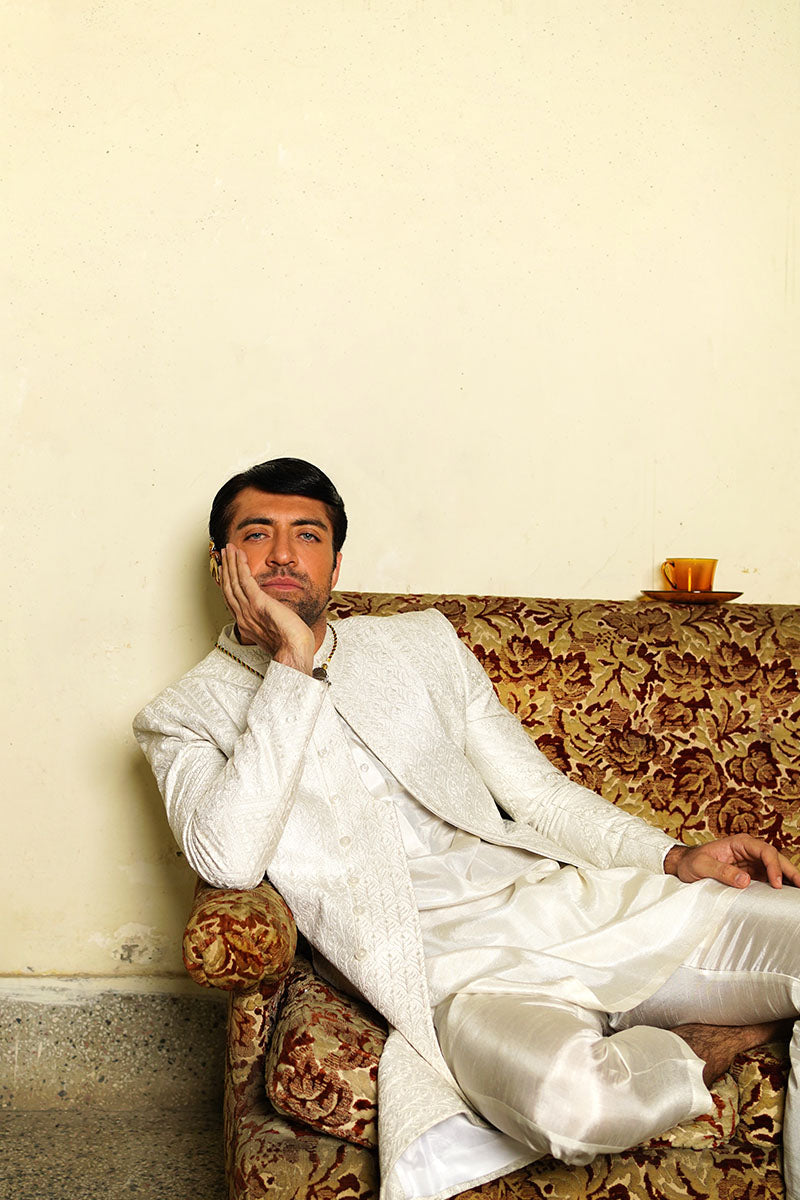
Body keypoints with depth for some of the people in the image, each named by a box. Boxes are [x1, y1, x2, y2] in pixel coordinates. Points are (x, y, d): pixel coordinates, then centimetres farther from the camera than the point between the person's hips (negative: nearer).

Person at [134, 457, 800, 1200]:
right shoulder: (185, 717, 8)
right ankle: (720, 1041, -6)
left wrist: (675, 857, 2)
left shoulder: (422, 643, 19)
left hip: (566, 902, 4)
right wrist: (293, 665, -11)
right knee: (569, 1094, -36)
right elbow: (228, 860, -13)